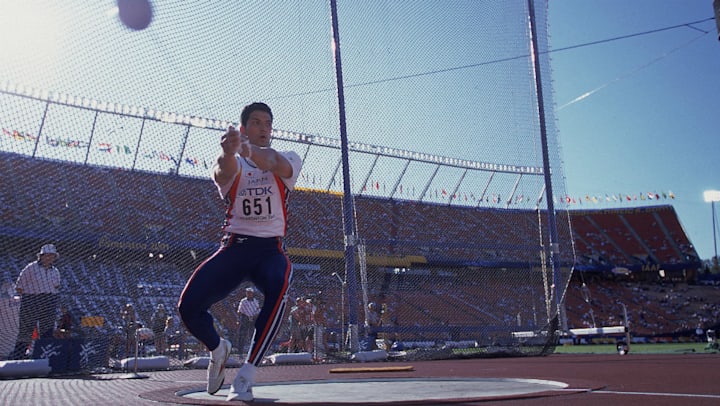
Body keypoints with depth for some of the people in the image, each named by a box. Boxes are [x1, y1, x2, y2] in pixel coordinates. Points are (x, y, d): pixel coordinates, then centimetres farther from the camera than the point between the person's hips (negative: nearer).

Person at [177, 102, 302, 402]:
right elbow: (224, 171, -21)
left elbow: (278, 164, -22)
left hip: (271, 249, -1)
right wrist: (228, 152, -48)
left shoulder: (289, 159, 6)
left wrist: (250, 150, -46)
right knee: (188, 306, -16)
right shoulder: (232, 164, 6)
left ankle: (245, 377, -25)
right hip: (233, 247, 1)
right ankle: (218, 349, 20)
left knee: (277, 289, -35)